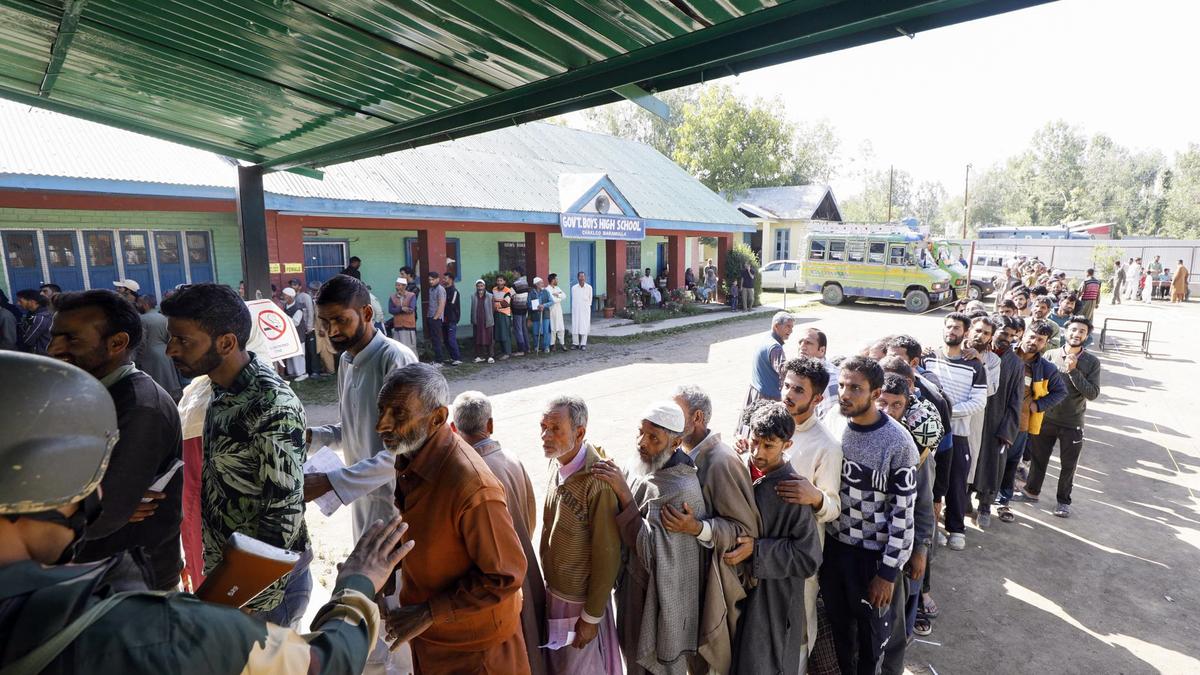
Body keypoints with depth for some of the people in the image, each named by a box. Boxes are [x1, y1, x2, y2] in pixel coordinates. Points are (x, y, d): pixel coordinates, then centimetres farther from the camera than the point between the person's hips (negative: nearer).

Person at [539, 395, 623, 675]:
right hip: (553, 594, 7)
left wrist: (592, 617, -15)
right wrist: (551, 589, 11)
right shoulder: (559, 469, -4)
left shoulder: (597, 483, -28)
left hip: (580, 603, -7)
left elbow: (607, 556, -22)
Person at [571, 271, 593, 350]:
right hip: (576, 310, 1)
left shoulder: (589, 287, -2)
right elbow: (573, 299, 8)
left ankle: (583, 344, 5)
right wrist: (576, 306, 10)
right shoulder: (573, 288, -1)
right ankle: (576, 343, 8)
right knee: (575, 327, -1)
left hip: (585, 310, 0)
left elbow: (590, 299, 8)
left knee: (585, 327, -1)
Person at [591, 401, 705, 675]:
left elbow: (652, 551, -31)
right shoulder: (646, 467, -5)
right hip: (633, 586, 7)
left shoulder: (681, 489, -29)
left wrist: (623, 493, -35)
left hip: (658, 599, -7)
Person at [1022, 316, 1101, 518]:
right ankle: (1032, 490, 36)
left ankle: (1063, 501, 31)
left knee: (1068, 465, 13)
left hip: (1072, 423, -1)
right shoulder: (1051, 355, -5)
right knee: (1038, 458, 16)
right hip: (1046, 419, 1)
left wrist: (1074, 370, -22)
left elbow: (1093, 394, -14)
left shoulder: (1092, 362, -7)